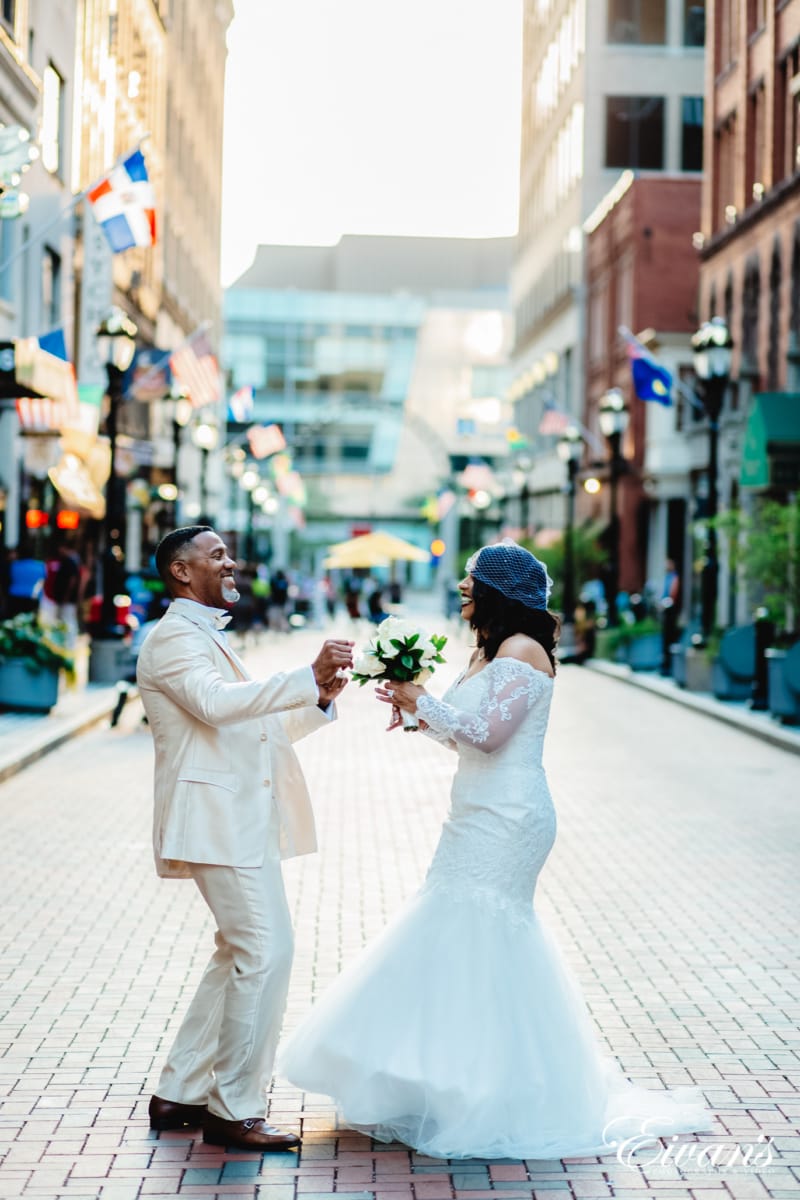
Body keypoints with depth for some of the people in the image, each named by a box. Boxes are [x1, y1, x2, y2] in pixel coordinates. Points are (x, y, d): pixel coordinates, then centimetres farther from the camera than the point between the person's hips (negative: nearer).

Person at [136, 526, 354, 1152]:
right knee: (266, 952, -12)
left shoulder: (208, 636, 23)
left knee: (241, 955, 15)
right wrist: (308, 675, -36)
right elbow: (215, 703, -30)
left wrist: (318, 700, 10)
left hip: (239, 819, 11)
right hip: (218, 819, -11)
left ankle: (180, 1094, 22)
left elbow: (255, 729, 24)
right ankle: (235, 1110, -5)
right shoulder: (175, 638, -9)